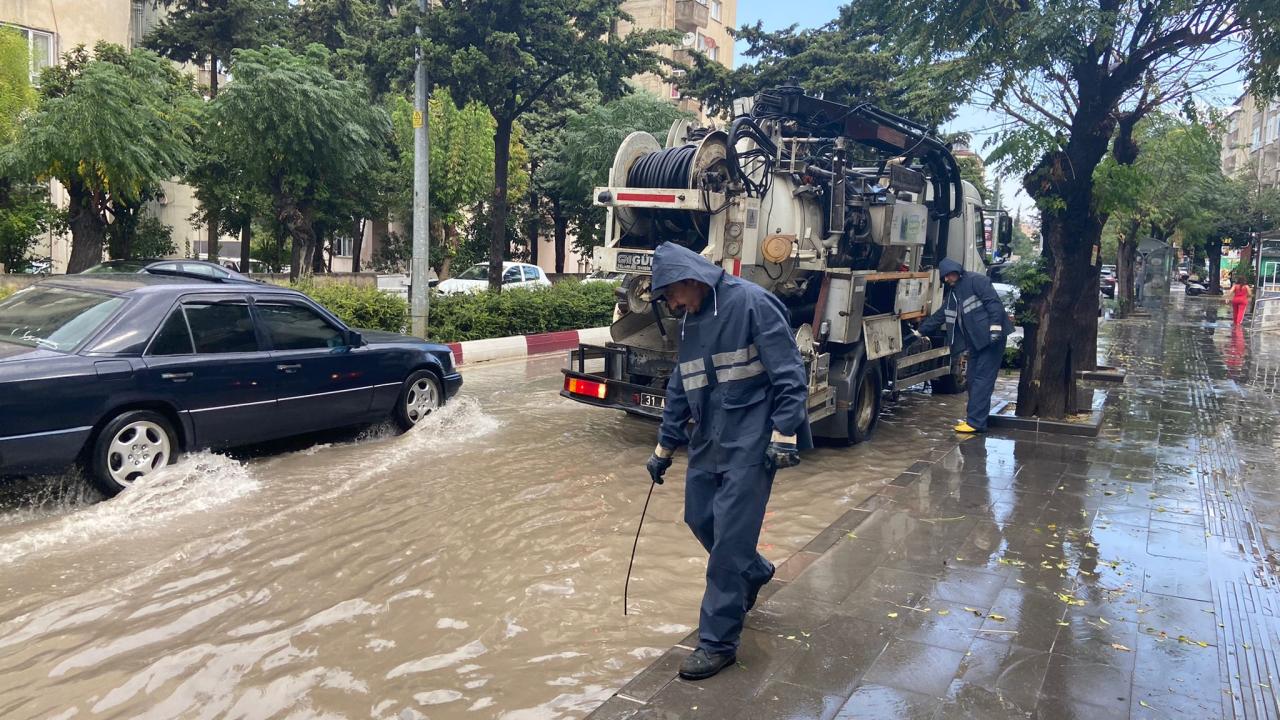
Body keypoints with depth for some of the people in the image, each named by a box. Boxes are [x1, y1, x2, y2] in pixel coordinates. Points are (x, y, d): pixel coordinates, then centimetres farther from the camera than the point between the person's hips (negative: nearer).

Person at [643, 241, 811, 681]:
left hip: (750, 445, -8)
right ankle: (754, 572, 43)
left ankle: (718, 642, 6)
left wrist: (784, 435, -20)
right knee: (700, 518, 15)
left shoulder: (752, 304, -12)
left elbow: (789, 375, -15)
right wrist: (664, 447, 22)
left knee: (730, 537, -6)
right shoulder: (690, 322, 12)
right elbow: (679, 390, 20)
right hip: (708, 442, 8)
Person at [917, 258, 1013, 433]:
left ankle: (975, 421, -12)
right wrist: (921, 331, 21)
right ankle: (974, 417, 16)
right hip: (975, 341, 9)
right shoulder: (953, 293, 19)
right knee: (973, 379, 10)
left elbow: (994, 302, -17)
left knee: (982, 379, -10)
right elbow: (939, 316, 23)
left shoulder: (976, 281, -7)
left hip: (990, 338, -9)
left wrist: (995, 326, -25)